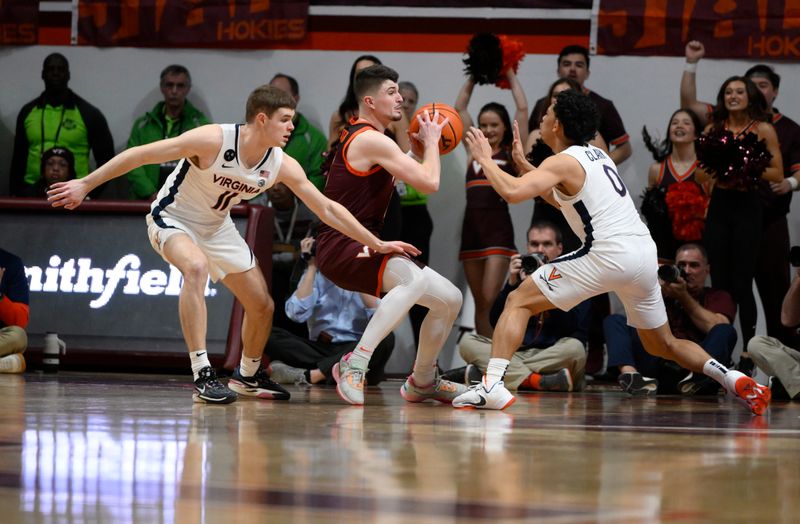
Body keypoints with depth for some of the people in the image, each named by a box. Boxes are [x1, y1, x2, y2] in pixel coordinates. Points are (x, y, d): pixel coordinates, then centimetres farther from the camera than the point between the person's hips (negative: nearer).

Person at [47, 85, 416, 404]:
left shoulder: (282, 166, -15)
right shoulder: (214, 140, -32)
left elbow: (327, 209, -6)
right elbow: (141, 154, -27)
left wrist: (376, 244, -9)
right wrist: (85, 185, -27)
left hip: (217, 227, 7)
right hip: (173, 218, -7)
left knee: (262, 305, 7)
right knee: (196, 267, -37)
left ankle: (247, 377, 35)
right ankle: (202, 376, -36)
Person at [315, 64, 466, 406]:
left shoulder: (367, 139, 18)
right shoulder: (370, 140, -14)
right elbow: (429, 182, -18)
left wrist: (418, 150, 22)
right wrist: (431, 141, -1)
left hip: (363, 246, 10)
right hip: (341, 247, -10)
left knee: (450, 298, 10)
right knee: (417, 280, -37)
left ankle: (422, 382, 27)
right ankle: (354, 364, -33)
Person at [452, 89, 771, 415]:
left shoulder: (564, 162, -3)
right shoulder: (596, 155, 22)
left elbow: (512, 192, -18)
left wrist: (485, 159, -1)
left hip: (608, 253, -8)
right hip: (644, 252, 8)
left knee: (518, 302, 0)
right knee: (662, 345, 23)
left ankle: (492, 385, -15)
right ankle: (734, 380, 7)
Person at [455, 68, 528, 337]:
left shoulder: (511, 152, 4)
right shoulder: (474, 149, 15)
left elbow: (523, 108, -2)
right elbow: (460, 108, 18)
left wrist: (510, 75, 8)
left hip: (499, 229, -5)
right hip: (472, 227, 5)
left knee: (490, 301, -13)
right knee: (479, 304, 6)